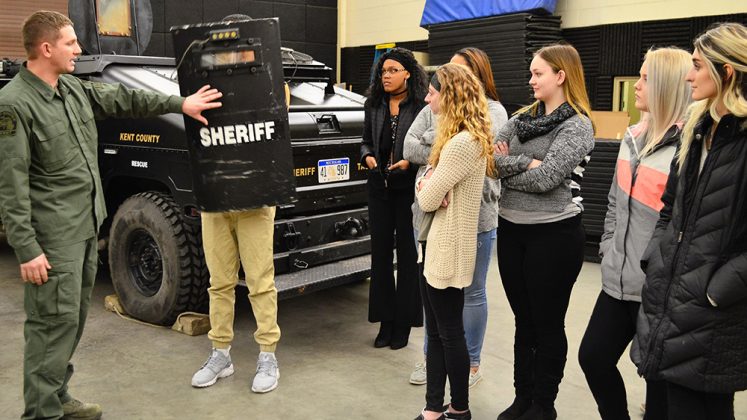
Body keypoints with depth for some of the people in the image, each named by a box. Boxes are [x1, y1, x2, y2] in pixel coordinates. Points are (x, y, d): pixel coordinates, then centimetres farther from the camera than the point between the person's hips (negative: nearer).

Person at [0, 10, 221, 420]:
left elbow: (122, 99, 20)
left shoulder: (74, 89, 8)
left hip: (86, 226, 9)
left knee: (74, 317, 15)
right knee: (54, 322, -4)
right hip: (53, 236, -9)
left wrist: (179, 103, 18)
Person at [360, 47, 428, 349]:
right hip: (379, 187, 5)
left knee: (408, 254, 5)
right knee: (380, 252, 9)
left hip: (409, 188, -5)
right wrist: (367, 156, -5)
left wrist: (410, 162, -20)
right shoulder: (374, 105, 9)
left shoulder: (422, 106, -8)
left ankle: (403, 323, 17)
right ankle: (385, 321, 20)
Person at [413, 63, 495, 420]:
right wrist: (429, 184, -9)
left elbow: (427, 200, -20)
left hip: (447, 247, -10)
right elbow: (425, 187, 13)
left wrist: (429, 189, 1)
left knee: (450, 333, 5)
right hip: (436, 243, 10)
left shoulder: (461, 142, -21)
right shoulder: (462, 137, 12)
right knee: (436, 332, 14)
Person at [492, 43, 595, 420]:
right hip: (511, 230, 6)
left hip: (553, 234, -6)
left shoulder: (577, 126, -10)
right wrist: (523, 163, -15)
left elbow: (545, 179, -20)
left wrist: (505, 169, -9)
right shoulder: (522, 117, 10)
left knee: (548, 325, 8)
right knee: (523, 322, 16)